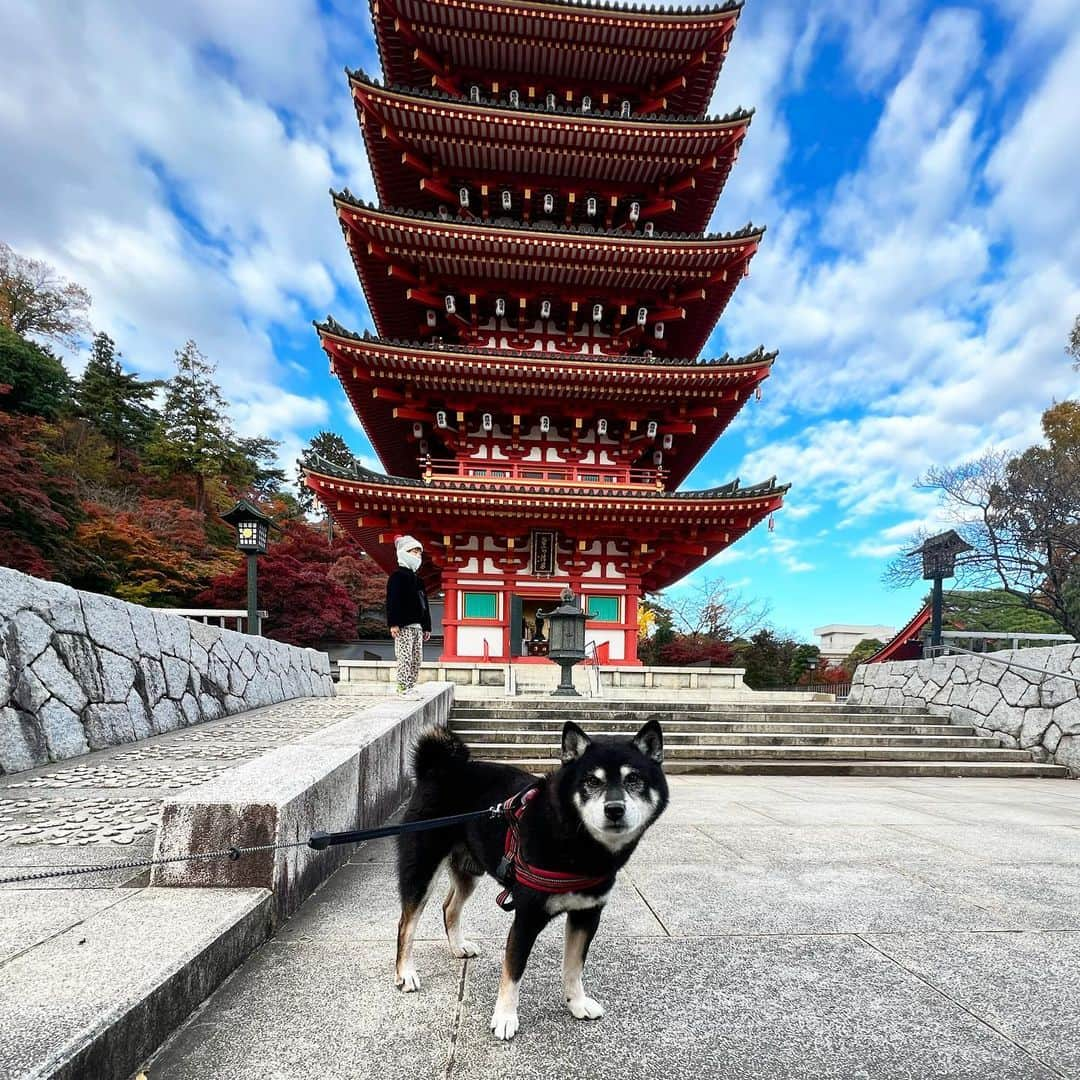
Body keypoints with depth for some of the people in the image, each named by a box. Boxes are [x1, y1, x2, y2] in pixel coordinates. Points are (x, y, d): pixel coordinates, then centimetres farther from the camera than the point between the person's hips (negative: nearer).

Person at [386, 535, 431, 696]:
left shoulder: (417, 580, 21)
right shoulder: (397, 576, -6)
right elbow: (392, 601, -14)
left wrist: (426, 627, 20)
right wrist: (393, 623, -22)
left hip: (417, 626, 9)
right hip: (404, 625, -9)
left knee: (416, 658, 10)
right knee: (405, 657, -9)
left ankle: (410, 687, 17)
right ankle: (403, 688, -7)